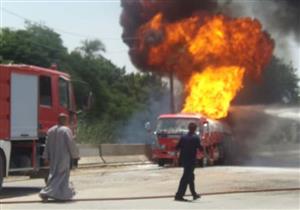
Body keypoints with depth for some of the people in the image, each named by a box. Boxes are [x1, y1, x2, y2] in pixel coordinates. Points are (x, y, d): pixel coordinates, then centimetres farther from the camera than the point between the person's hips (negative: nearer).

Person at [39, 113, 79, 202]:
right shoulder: (66, 130, -12)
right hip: (63, 157, -7)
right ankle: (46, 192, -14)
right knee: (60, 176, -3)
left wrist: (46, 157, 8)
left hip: (53, 157, 7)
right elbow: (71, 144, -13)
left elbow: (47, 145, 6)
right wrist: (76, 155, -3)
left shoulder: (51, 130, 6)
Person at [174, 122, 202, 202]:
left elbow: (177, 147, 6)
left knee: (190, 176, 19)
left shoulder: (183, 137, 5)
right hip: (191, 161, -6)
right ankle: (179, 195, -9)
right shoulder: (195, 138, -11)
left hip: (183, 160, 6)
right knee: (186, 178, -5)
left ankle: (194, 194, 28)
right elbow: (200, 148, -9)